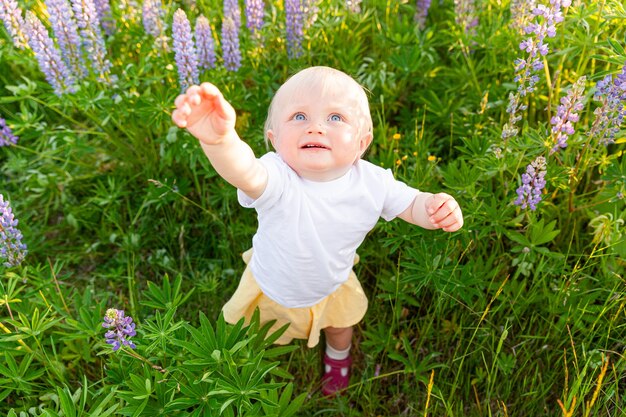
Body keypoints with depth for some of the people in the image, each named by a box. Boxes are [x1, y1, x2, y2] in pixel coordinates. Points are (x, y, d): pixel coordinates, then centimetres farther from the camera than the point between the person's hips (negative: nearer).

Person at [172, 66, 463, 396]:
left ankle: (338, 357, 70)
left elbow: (411, 204, -13)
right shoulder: (276, 180, -41)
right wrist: (219, 138, -86)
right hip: (271, 290, -1)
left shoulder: (373, 182, -28)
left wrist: (435, 208, -38)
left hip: (332, 287, 2)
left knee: (340, 323, 33)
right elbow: (243, 171, -62)